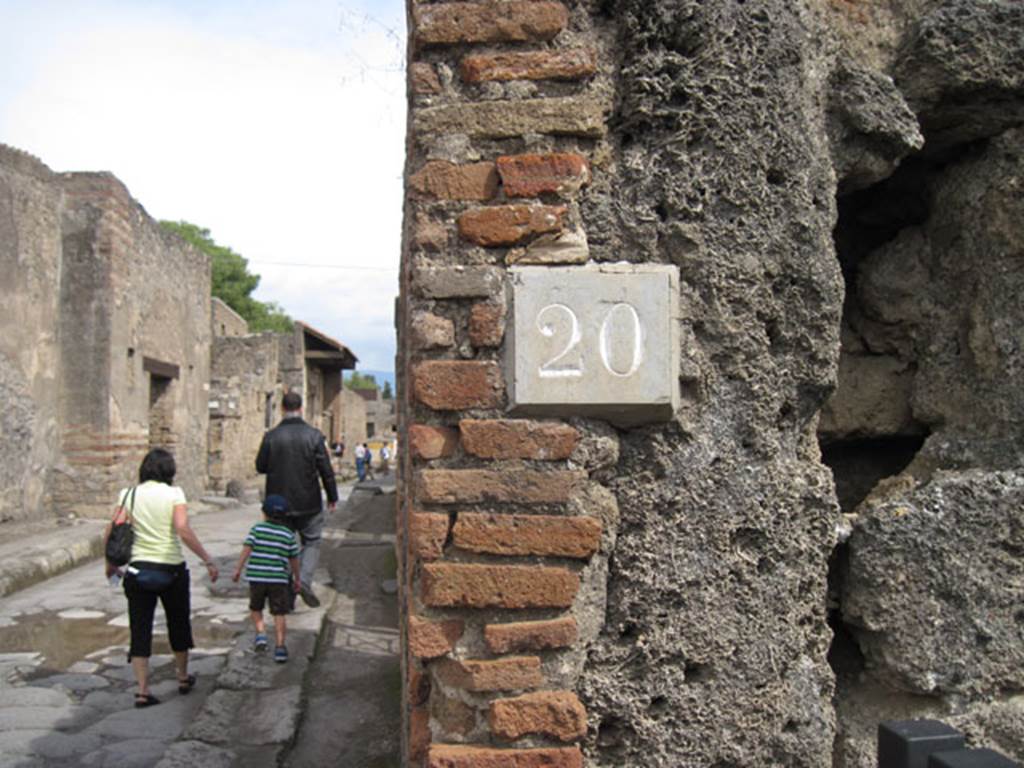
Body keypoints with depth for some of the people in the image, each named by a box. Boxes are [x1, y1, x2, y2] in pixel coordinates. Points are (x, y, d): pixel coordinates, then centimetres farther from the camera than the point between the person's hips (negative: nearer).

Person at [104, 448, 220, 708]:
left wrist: (111, 564, 10)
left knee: (140, 631, 7)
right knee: (179, 625, 18)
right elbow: (183, 529, -20)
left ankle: (142, 690, 3)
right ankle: (183, 678, 34)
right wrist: (208, 560, -17)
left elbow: (111, 533, -4)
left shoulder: (129, 494, 0)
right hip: (171, 569, -1)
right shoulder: (174, 493, -8)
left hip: (138, 570, 1)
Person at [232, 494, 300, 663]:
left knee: (255, 608, 22)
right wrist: (296, 579, 20)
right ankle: (280, 647, 1)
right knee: (279, 614, 5)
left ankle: (261, 634, 4)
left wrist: (238, 569, -5)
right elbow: (294, 559, 9)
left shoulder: (257, 529, 1)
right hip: (279, 578, 0)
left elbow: (247, 549, -8)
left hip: (256, 577, 0)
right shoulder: (288, 535, 5)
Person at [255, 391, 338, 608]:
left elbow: (260, 467, 3)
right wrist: (332, 496, 4)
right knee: (312, 542, 12)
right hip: (308, 502, -1)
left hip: (279, 502, 1)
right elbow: (326, 470, -6)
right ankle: (305, 582, -7)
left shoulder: (271, 436, -6)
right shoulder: (314, 435, -9)